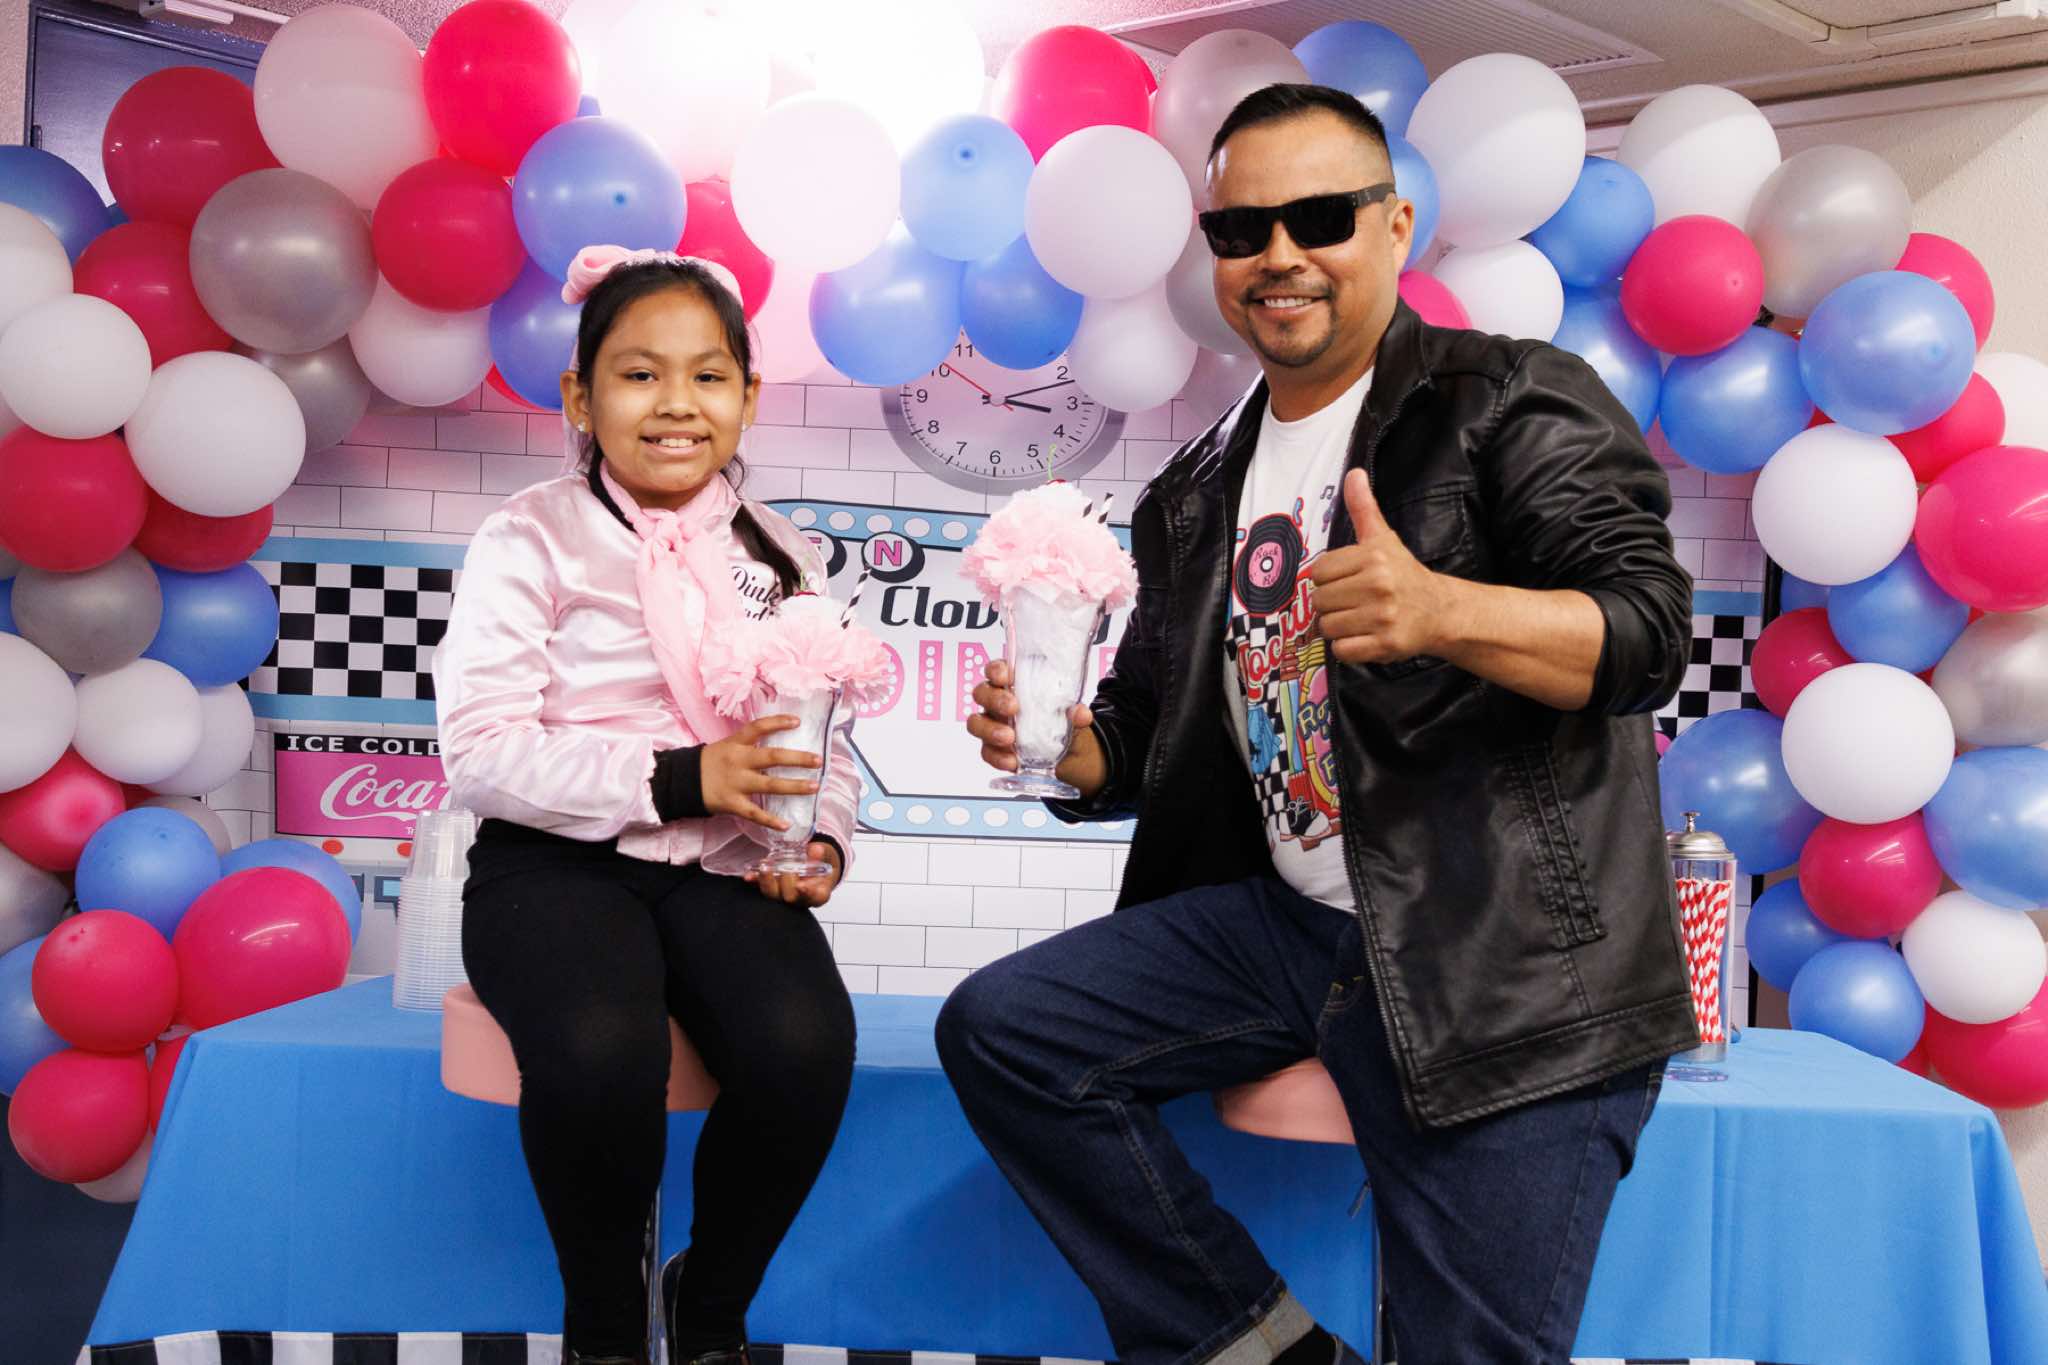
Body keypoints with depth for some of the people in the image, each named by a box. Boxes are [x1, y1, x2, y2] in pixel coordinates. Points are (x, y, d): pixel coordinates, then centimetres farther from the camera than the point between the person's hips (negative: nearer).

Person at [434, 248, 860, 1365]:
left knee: (806, 1044, -26)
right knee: (601, 1052, -33)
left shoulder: (778, 556, 13)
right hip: (557, 862, -3)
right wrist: (682, 779, -19)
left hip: (726, 865, 3)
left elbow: (826, 743, 16)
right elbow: (478, 750, -11)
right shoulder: (533, 539, -1)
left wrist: (822, 839, -6)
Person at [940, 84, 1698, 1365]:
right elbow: (1148, 736, 19)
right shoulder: (1196, 495, 14)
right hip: (1286, 922, 6)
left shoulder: (1514, 400, -3)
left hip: (1503, 957, -5)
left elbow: (1650, 624, -15)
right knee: (998, 1029, -5)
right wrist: (1065, 751, -5)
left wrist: (1439, 610, -33)